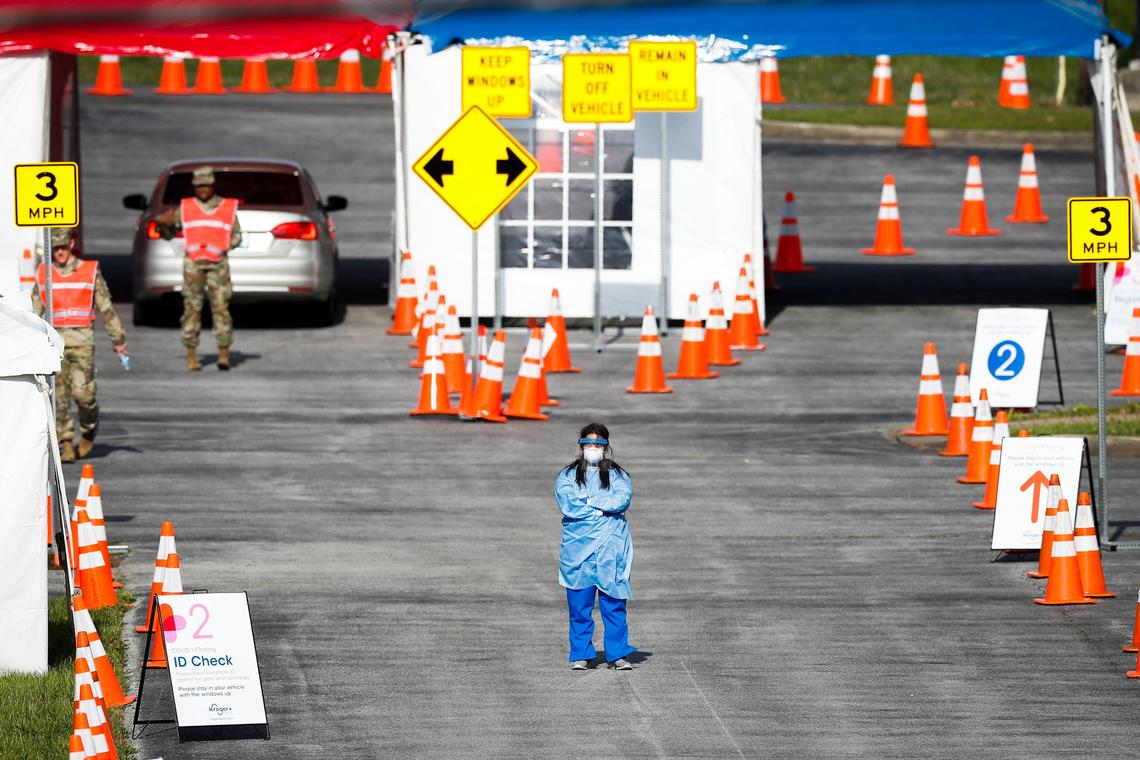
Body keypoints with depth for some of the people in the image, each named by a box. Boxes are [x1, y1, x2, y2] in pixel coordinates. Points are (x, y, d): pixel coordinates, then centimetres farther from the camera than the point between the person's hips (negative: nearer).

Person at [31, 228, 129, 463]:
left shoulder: (90, 272, 4)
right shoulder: (43, 275, 9)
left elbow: (106, 308, 8)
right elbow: (34, 311, 13)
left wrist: (119, 340, 9)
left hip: (82, 340, -2)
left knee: (82, 391, -8)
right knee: (58, 393, -6)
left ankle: (88, 434, 18)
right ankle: (66, 443, -3)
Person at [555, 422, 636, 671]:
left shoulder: (617, 475, 12)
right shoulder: (567, 476, 11)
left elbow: (622, 499, -7)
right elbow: (567, 503, -7)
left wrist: (587, 502, -10)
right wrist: (602, 508, -8)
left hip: (610, 549, 0)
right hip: (578, 549, 0)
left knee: (614, 604, -3)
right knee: (579, 606, -1)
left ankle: (617, 655, 1)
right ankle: (580, 656, 5)